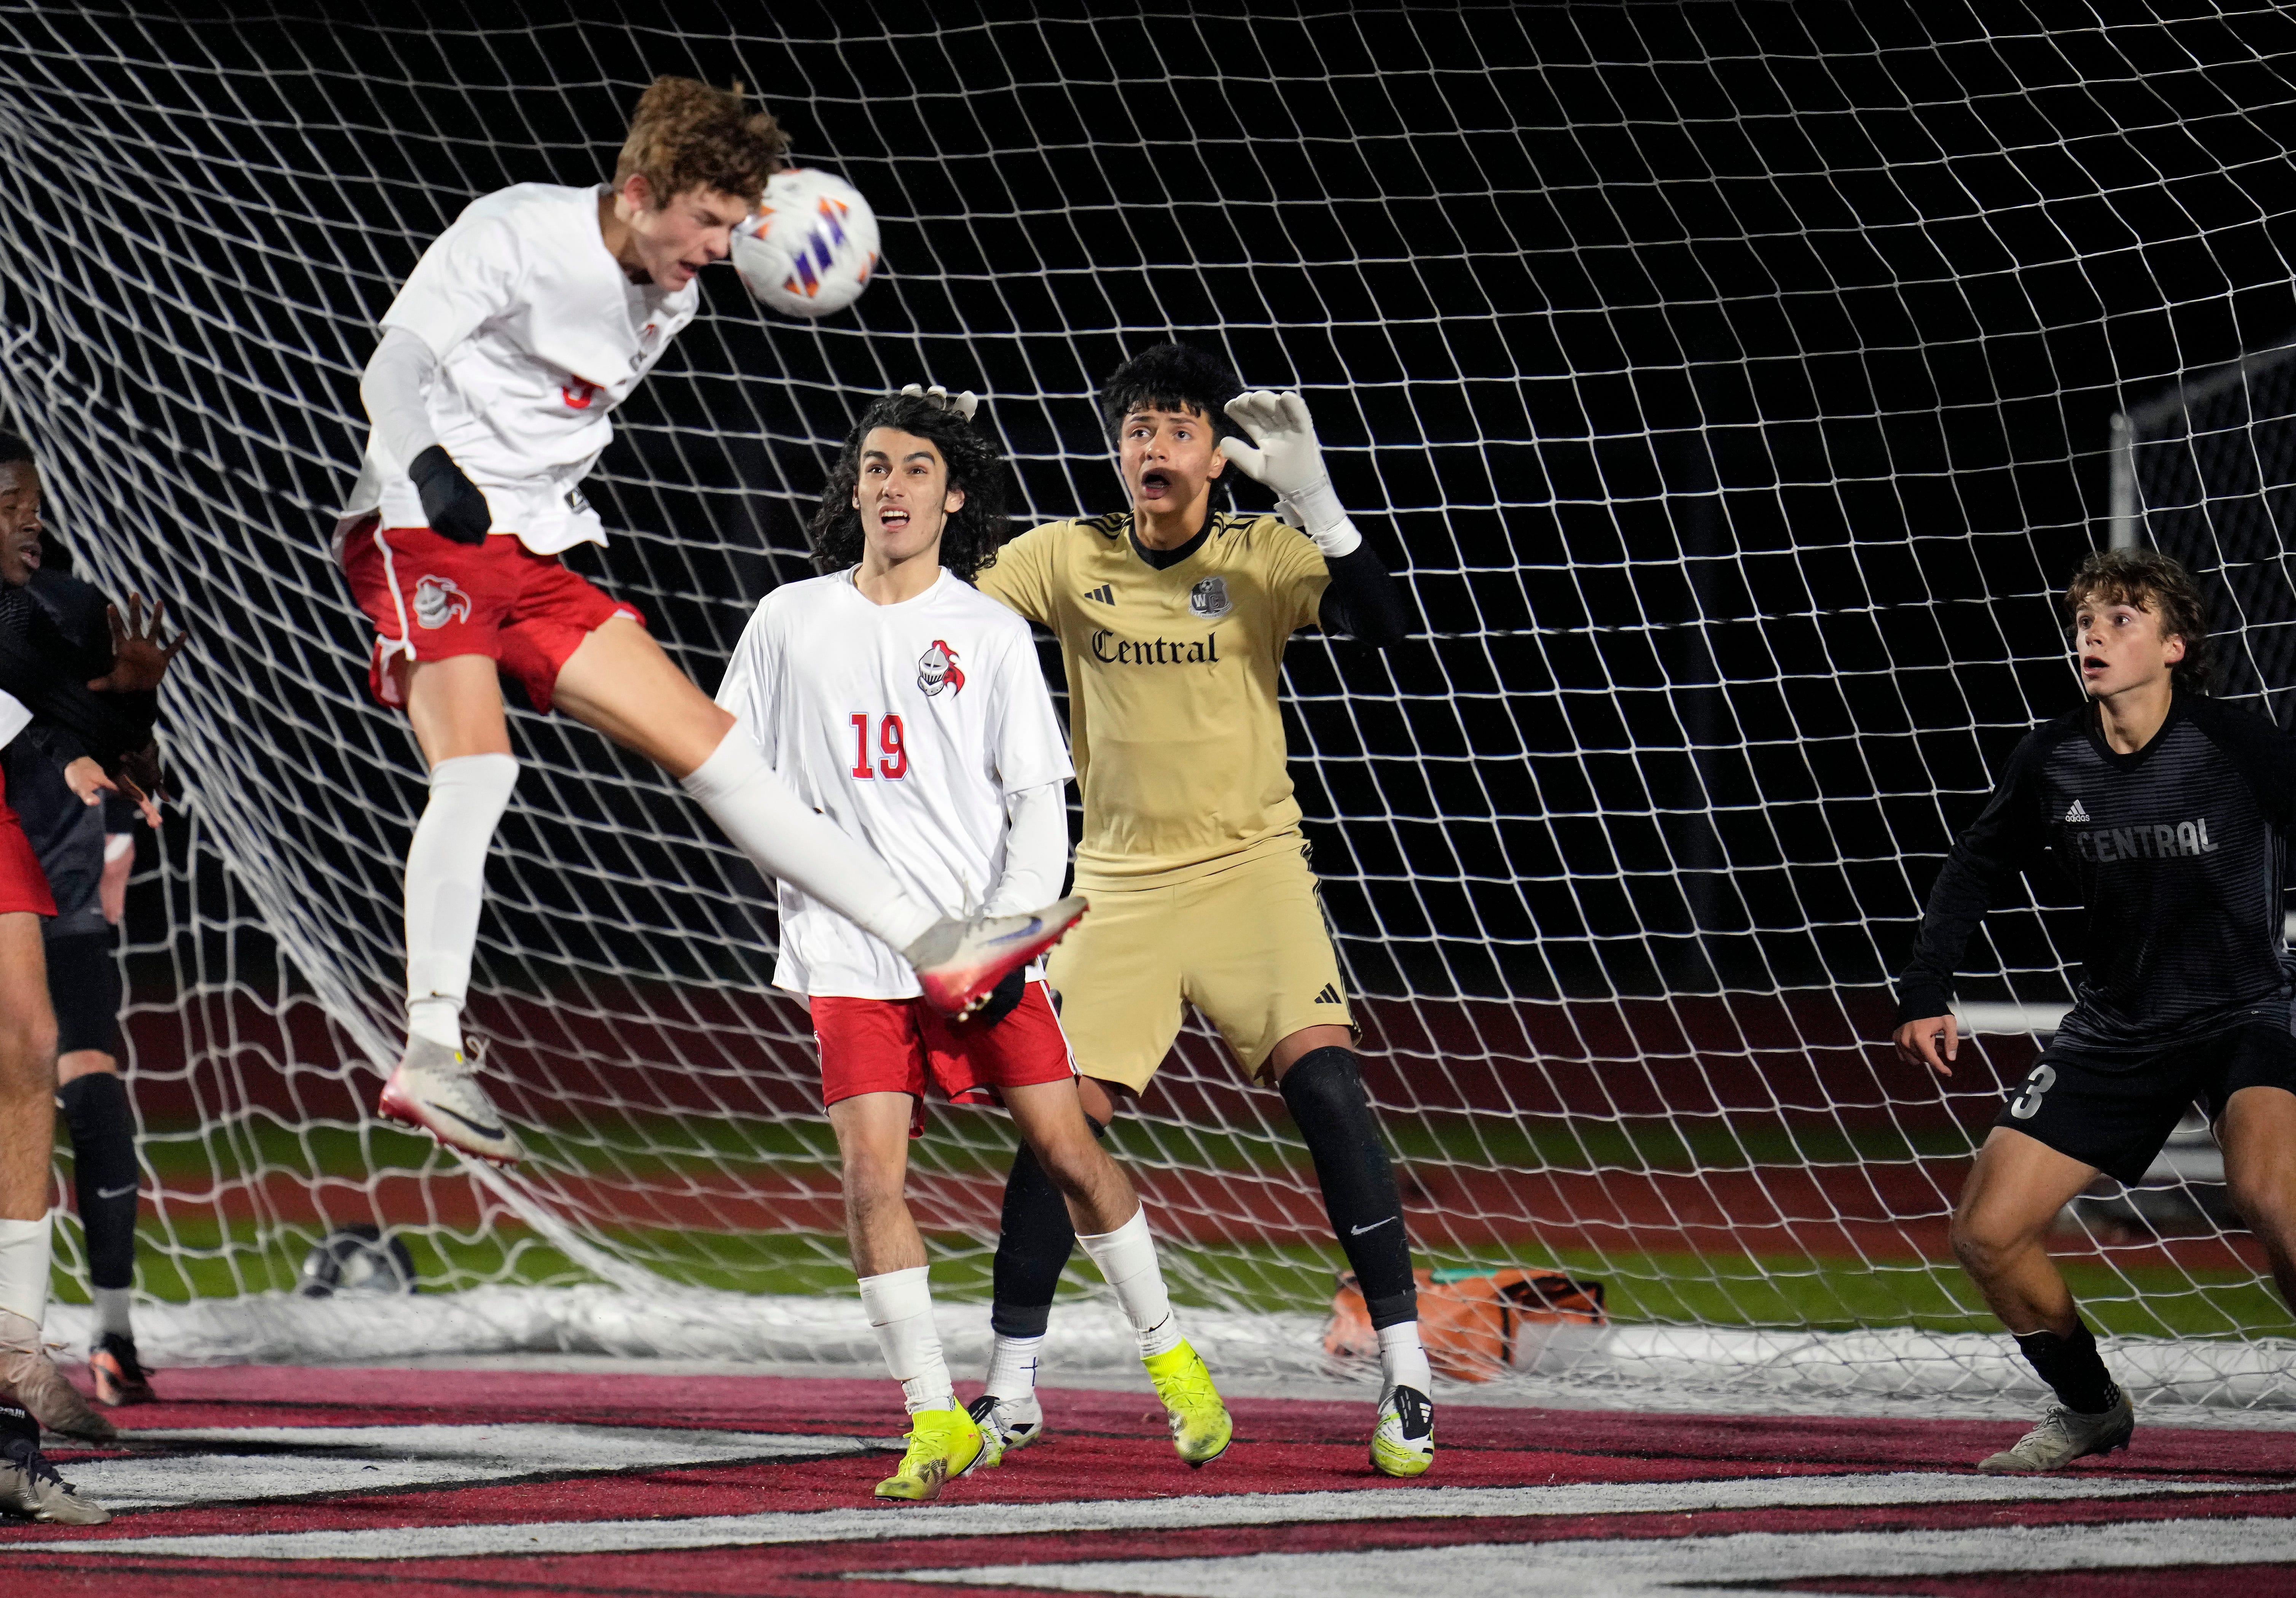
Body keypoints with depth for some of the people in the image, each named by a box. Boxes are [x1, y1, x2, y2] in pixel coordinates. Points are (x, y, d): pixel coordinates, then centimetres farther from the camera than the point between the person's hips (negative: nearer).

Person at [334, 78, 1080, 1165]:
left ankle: (935, 948, 2)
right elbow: (395, 367, -19)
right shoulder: (513, 235, -12)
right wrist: (429, 471, -32)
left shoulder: (670, 300, 12)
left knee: (711, 745, 4)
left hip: (534, 560, 8)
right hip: (420, 538, -7)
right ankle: (430, 1055, -31)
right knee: (477, 768, -28)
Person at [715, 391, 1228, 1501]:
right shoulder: (792, 621, 7)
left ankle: (1167, 1356, 18)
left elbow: (1039, 802, 1)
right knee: (871, 1176, -11)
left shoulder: (990, 633, 3)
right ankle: (935, 1419, -4)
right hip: (852, 956, 1)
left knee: (1069, 1153, -3)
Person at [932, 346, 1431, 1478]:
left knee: (1326, 1085, -19)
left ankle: (1405, 1376, -13)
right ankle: (1012, 1387, 12)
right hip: (1120, 883, 2)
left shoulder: (1266, 556, -4)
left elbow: (1382, 626, -19)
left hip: (1252, 867, -2)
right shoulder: (1068, 558, 2)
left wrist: (1313, 498, -30)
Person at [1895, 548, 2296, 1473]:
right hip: (2116, 1029, 5)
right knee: (1986, 1233, -2)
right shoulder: (2050, 764, -4)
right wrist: (1925, 993, 6)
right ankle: (2089, 1410, 23)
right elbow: (1978, 868, 13)